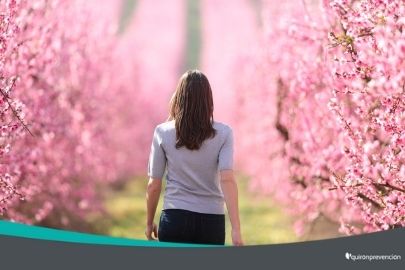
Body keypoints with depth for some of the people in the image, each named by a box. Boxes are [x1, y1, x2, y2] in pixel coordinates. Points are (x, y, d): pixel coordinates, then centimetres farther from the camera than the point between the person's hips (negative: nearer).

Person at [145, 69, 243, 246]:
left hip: (174, 219, 0)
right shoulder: (223, 134, -3)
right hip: (211, 220, 0)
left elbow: (153, 185, 2)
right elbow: (227, 180, -13)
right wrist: (236, 229, -16)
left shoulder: (163, 132, -1)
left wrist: (149, 223, 15)